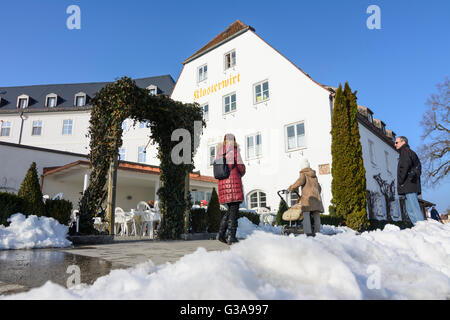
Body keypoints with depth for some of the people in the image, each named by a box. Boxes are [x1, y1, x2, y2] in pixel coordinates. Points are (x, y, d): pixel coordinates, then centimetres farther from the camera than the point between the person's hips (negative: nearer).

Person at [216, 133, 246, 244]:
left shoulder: (220, 151, 14)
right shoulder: (234, 149, -1)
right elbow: (240, 166, -5)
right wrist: (241, 174, 15)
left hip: (222, 182, 6)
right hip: (233, 181, -6)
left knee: (230, 209, 16)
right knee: (234, 209, -4)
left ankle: (221, 233, 9)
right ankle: (232, 237, -6)